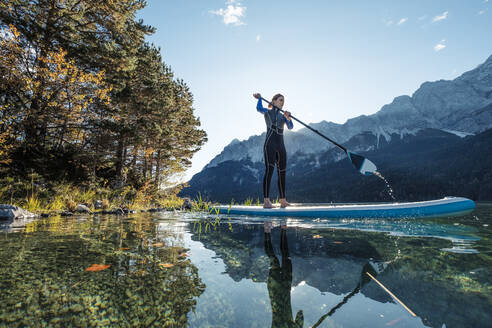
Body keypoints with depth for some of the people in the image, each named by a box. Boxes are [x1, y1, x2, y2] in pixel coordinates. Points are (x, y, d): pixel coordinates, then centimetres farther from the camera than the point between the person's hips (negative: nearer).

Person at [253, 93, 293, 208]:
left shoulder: (282, 116, 22)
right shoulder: (267, 111, 8)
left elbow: (290, 127, 4)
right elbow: (259, 108, -16)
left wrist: (288, 118, -14)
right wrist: (259, 98, -2)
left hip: (280, 146, 6)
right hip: (270, 144, -6)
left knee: (282, 172, 6)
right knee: (269, 169, -17)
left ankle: (283, 201, 14)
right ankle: (266, 201, -20)